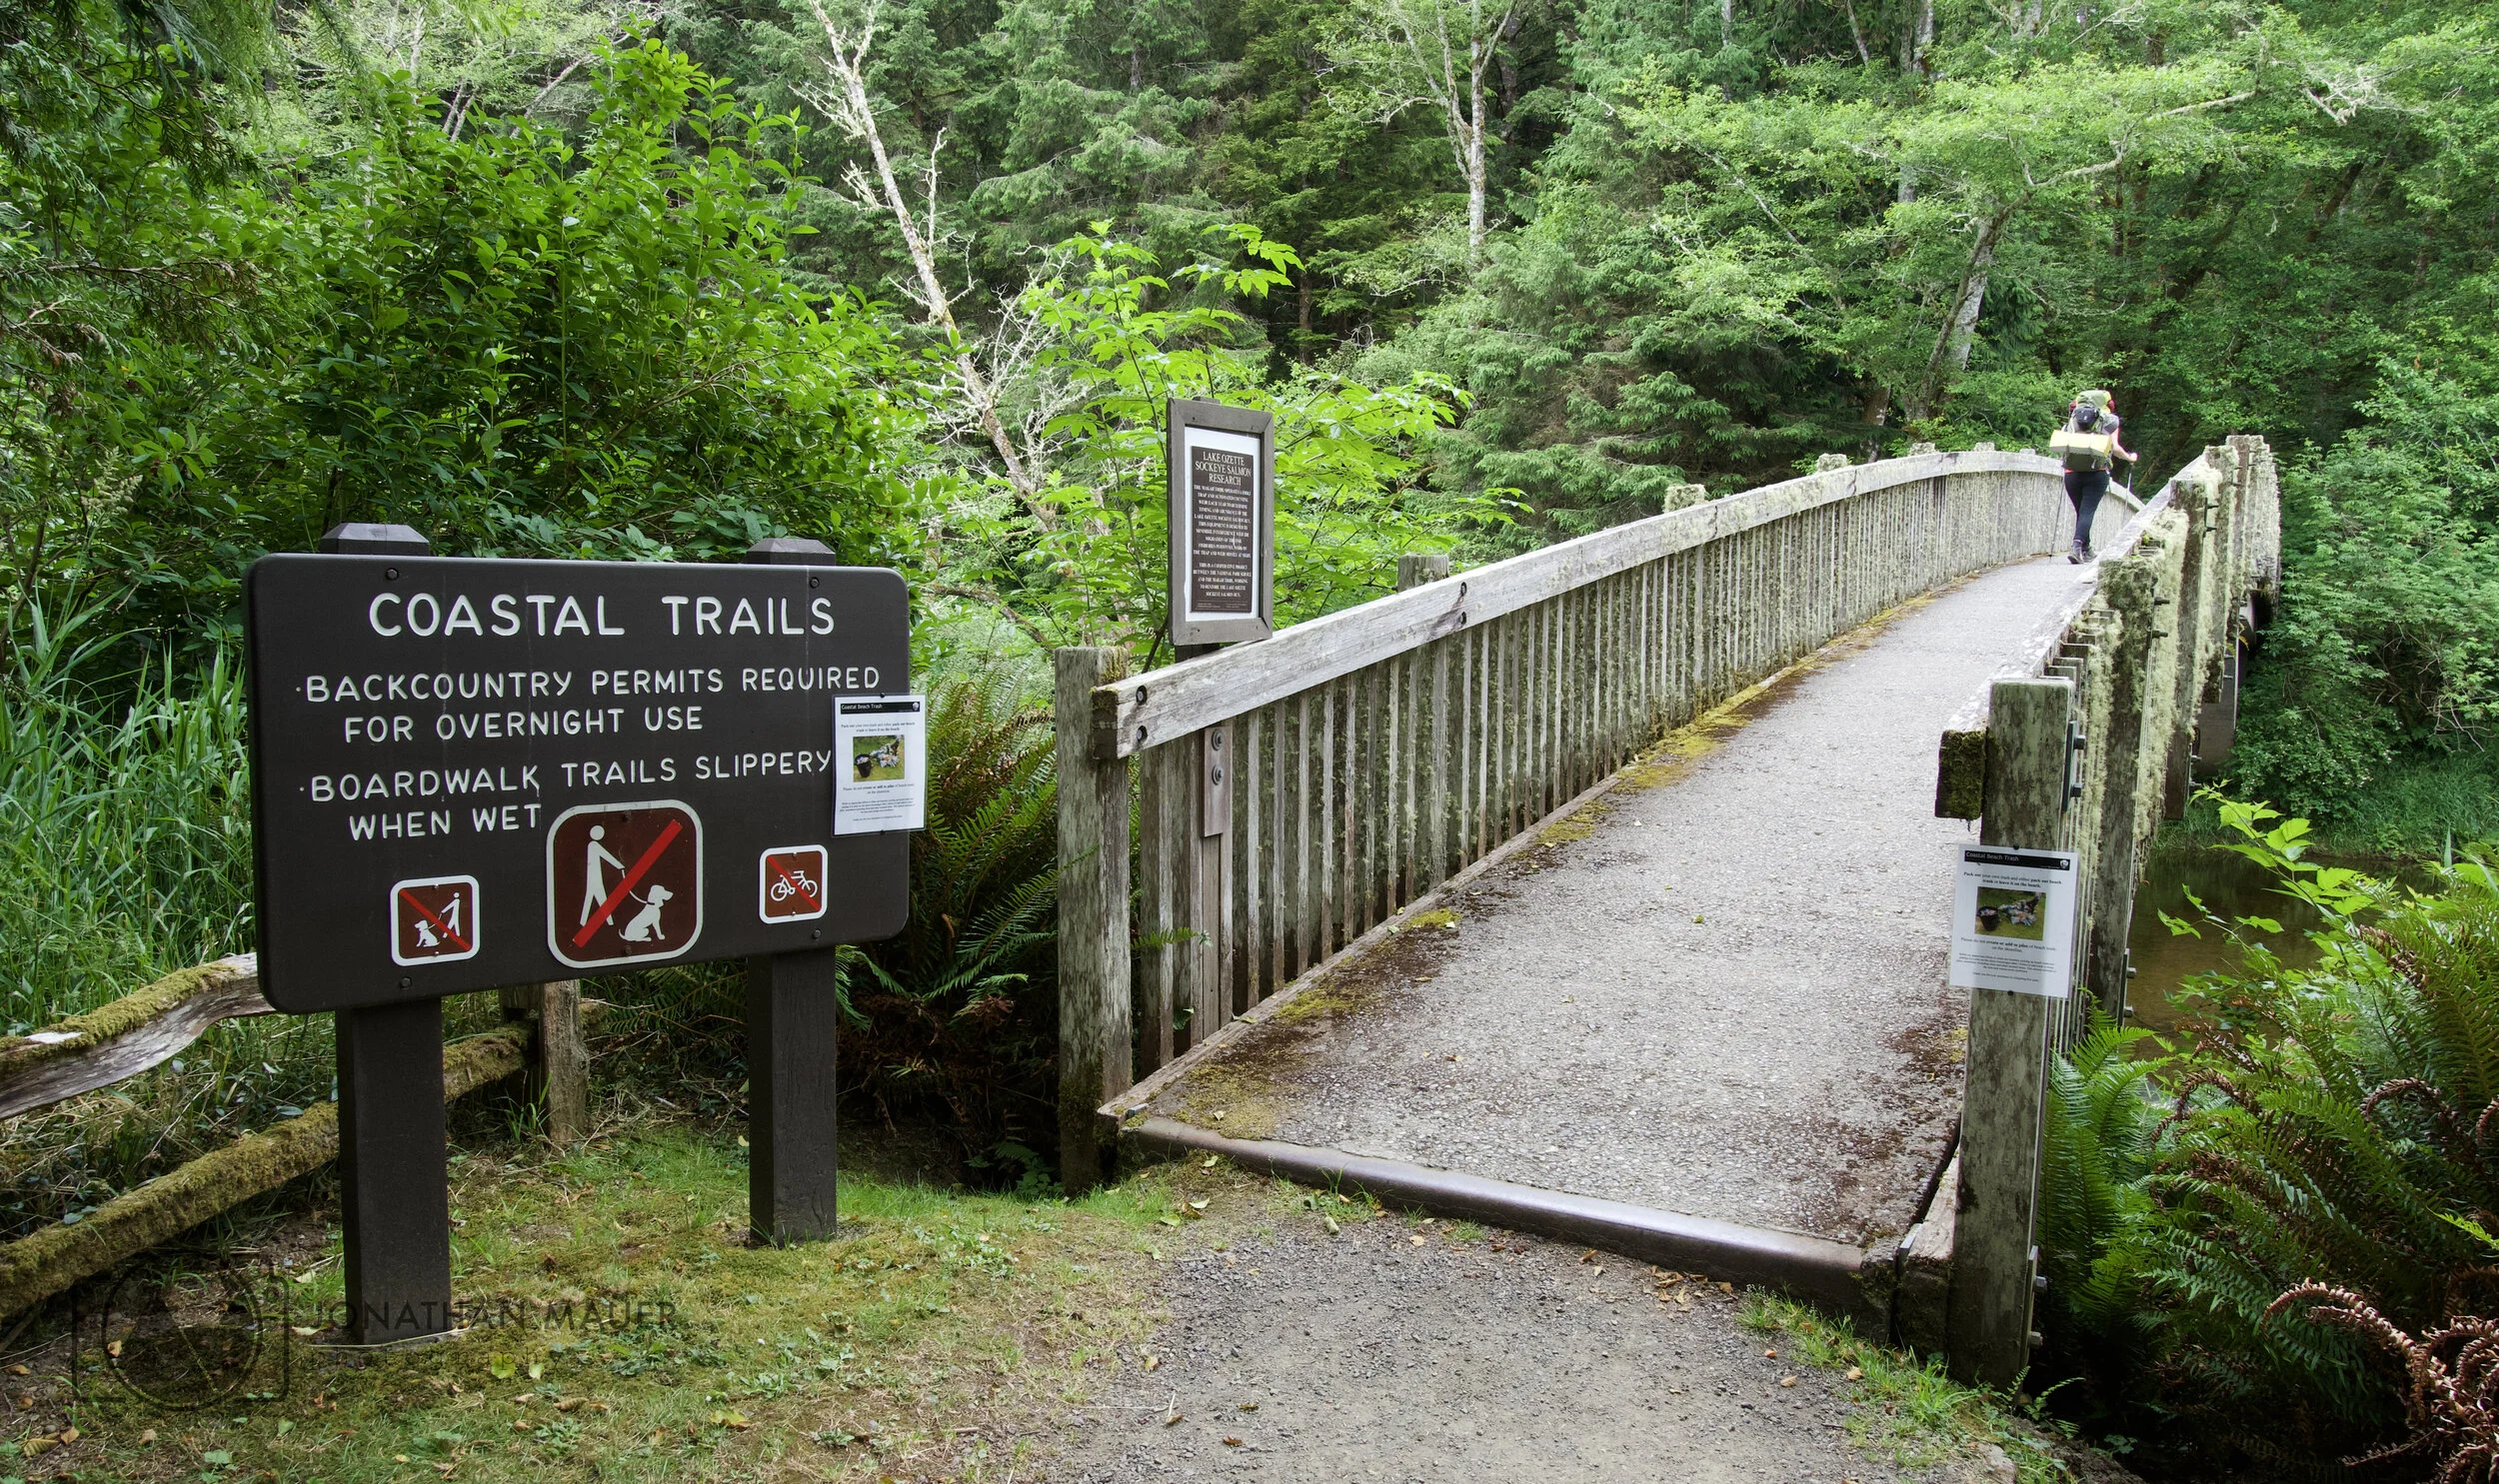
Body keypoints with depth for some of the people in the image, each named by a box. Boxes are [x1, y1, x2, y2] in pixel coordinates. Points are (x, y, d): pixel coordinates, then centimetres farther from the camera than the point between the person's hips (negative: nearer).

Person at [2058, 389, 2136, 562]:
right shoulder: (2109, 421, 7)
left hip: (2072, 473, 3)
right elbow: (2115, 448, 0)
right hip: (2097, 472, -3)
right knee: (2088, 511, -6)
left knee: (2081, 511, 15)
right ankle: (2077, 546, -25)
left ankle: (2086, 550, 23)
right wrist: (2129, 458, 18)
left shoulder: (2073, 419, 15)